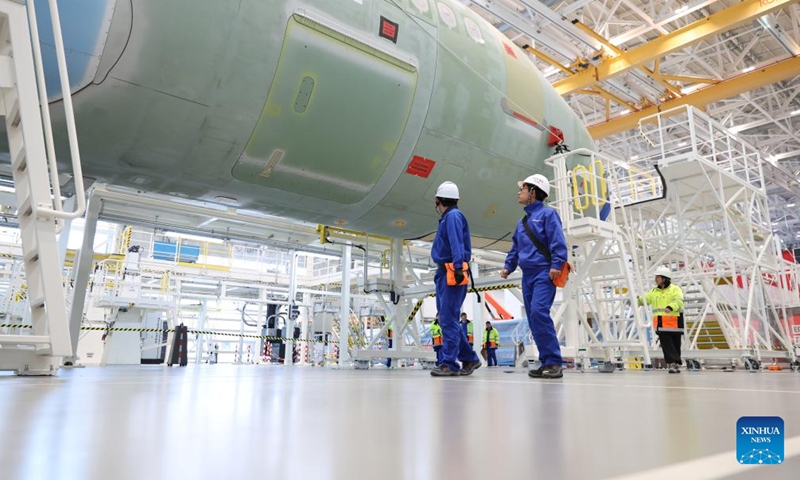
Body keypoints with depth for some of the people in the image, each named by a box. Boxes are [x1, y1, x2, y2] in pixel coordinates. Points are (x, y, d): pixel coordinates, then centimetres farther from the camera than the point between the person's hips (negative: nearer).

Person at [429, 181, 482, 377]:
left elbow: (456, 243, -21)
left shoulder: (453, 216, -8)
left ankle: (449, 364, -6)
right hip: (444, 273, 10)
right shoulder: (446, 218, 20)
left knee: (448, 318, -10)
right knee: (446, 318, 11)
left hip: (452, 273, -10)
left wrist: (458, 267, -29)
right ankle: (469, 358, 19)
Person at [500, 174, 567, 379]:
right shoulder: (522, 222, 21)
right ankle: (546, 362, 9)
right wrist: (508, 267, 15)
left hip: (544, 274, -8)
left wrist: (556, 265, -21)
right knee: (533, 319, 4)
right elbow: (515, 248, 26)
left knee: (539, 312, -22)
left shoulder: (547, 214, -1)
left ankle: (554, 362, -17)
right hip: (527, 276, 8)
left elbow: (558, 242, -11)